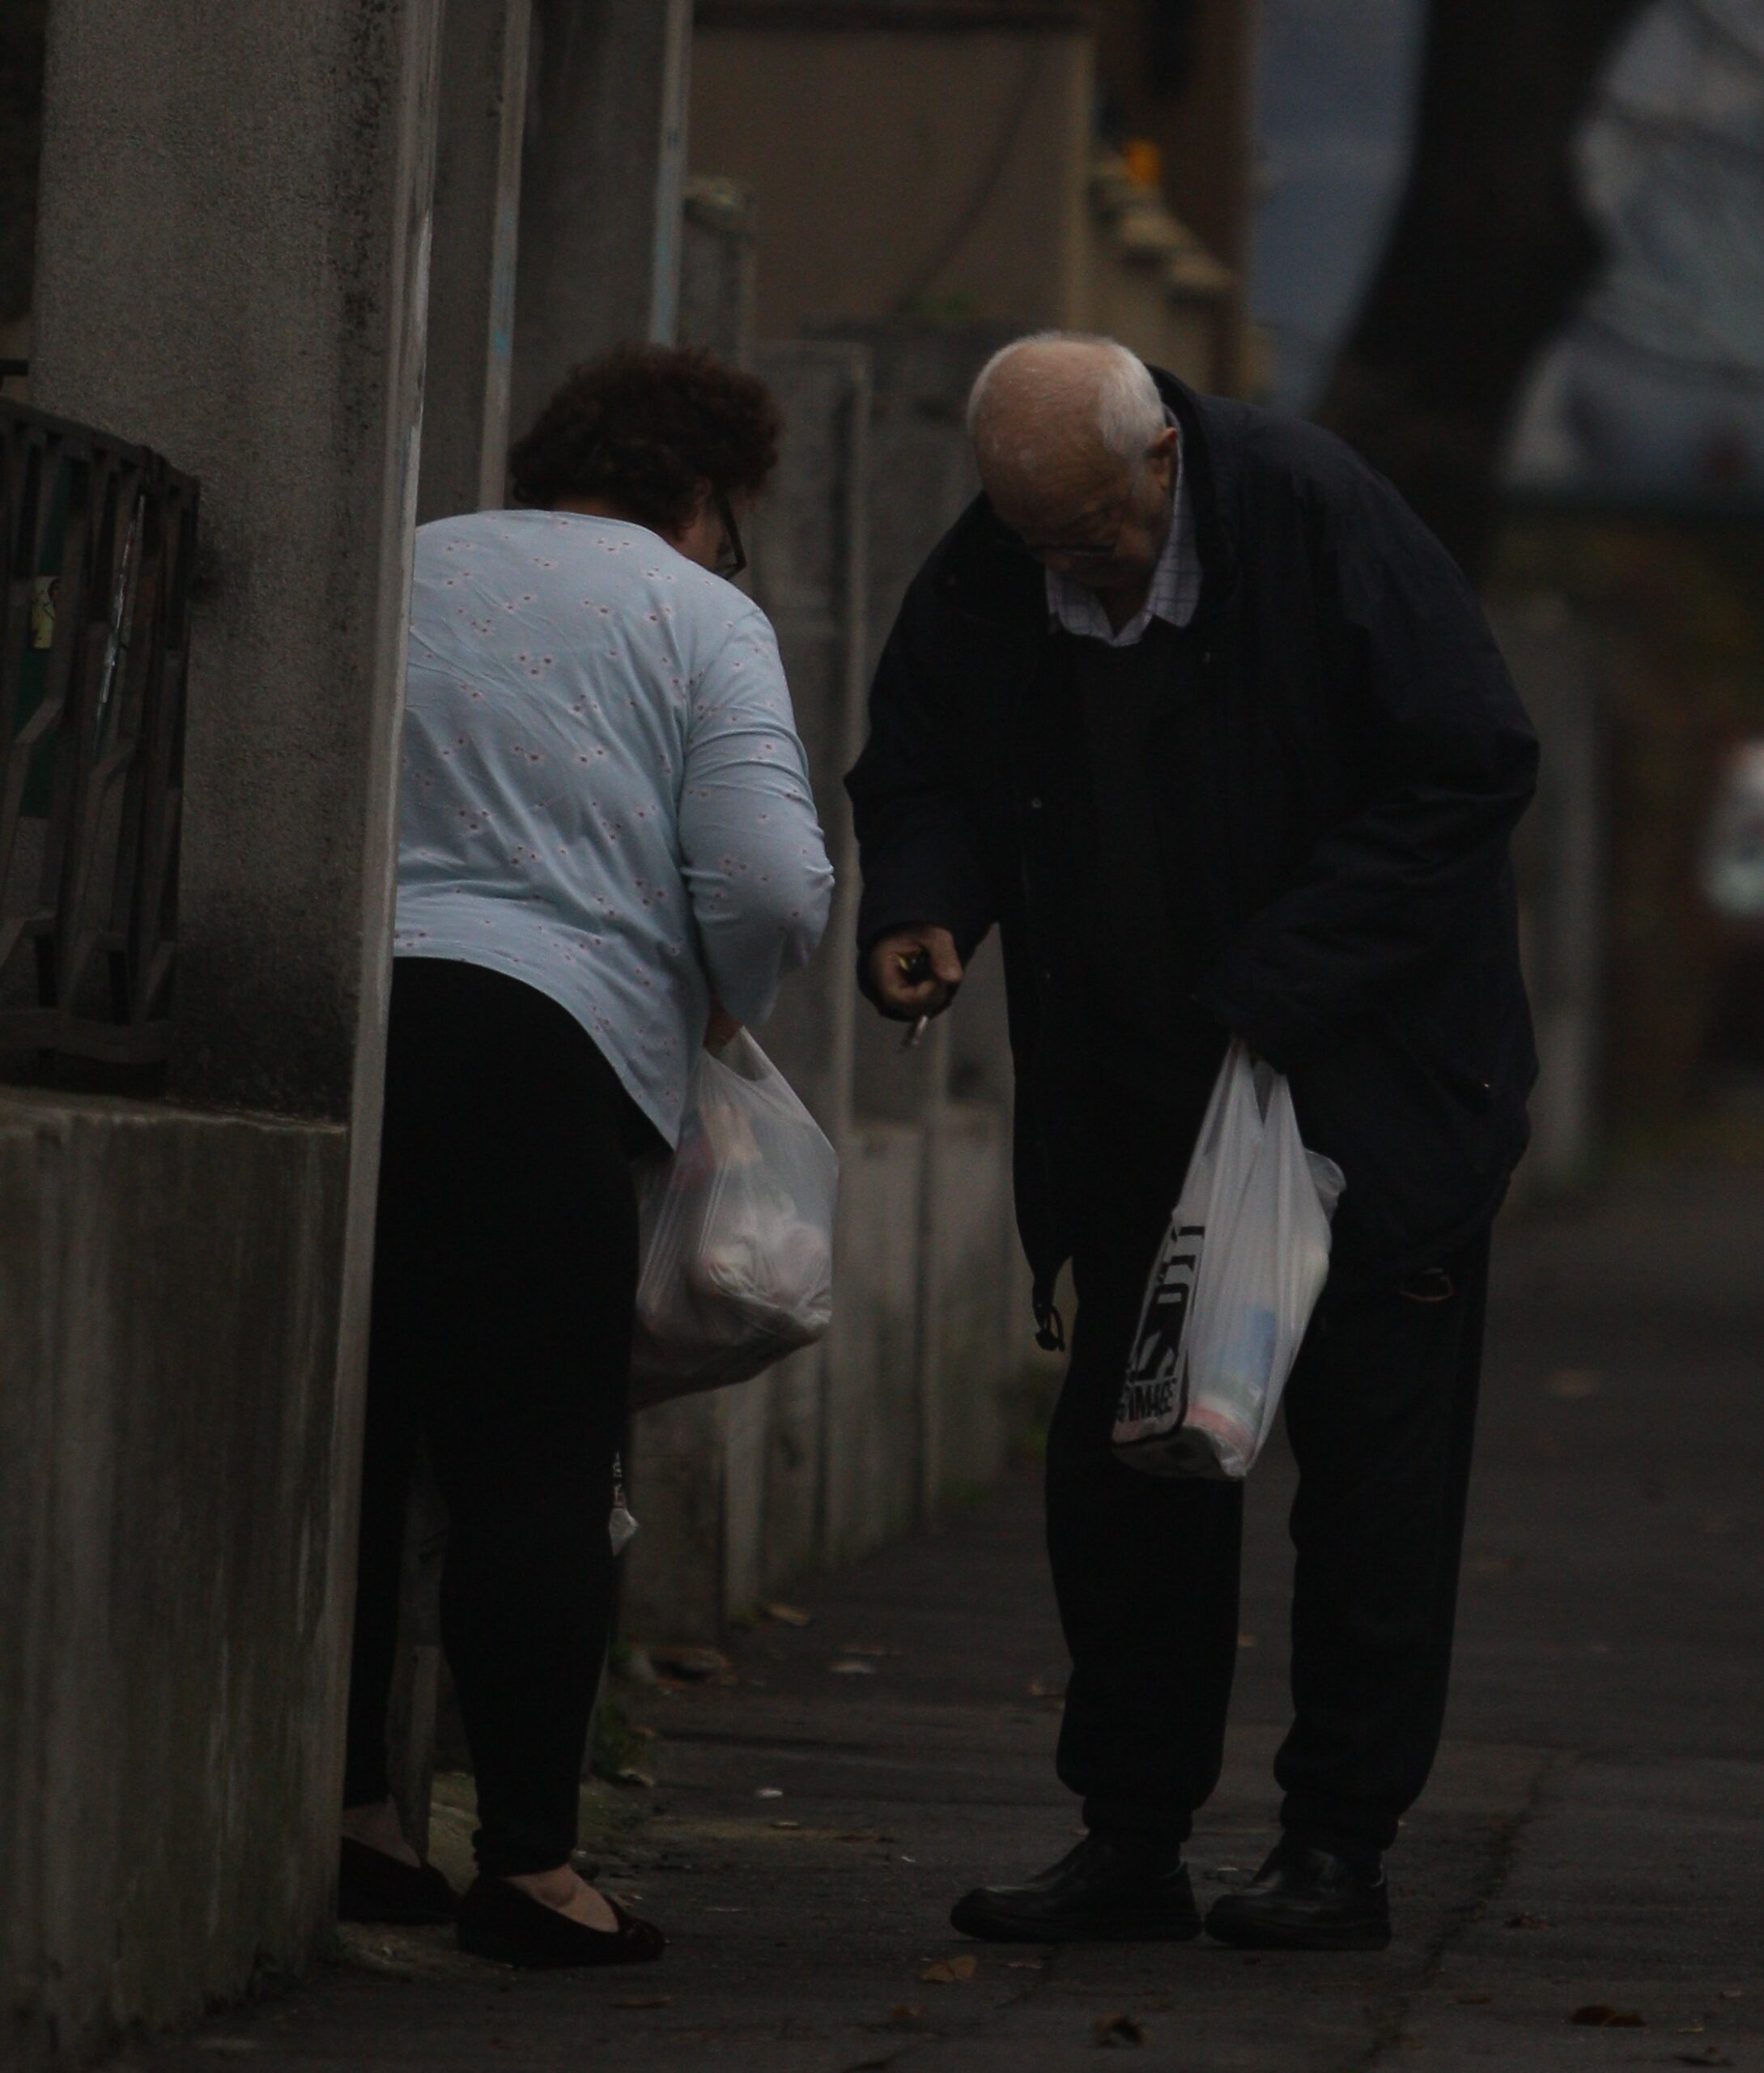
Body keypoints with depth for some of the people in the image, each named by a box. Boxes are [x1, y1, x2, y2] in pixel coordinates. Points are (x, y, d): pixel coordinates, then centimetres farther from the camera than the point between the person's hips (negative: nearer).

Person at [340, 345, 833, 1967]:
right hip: (547, 1033, -4)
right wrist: (729, 1001, 13)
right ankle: (529, 1861, -3)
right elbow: (773, 878, -6)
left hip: (340, 998, 5)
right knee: (534, 1467, -1)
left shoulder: (401, 575, 19)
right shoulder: (699, 616, 5)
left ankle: (344, 1805, 13)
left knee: (351, 1427, 11)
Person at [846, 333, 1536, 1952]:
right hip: (1135, 1099, 4)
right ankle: (1131, 1836, 12)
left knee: (1372, 1457, 0)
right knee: (1121, 1459, 4)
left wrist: (1280, 988, -21)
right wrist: (921, 905, -16)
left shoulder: (1318, 520, -19)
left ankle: (1340, 1847, 7)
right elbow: (921, 772, 8)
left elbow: (1471, 771, -17)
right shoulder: (985, 578, -7)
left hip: (1368, 1078, -4)